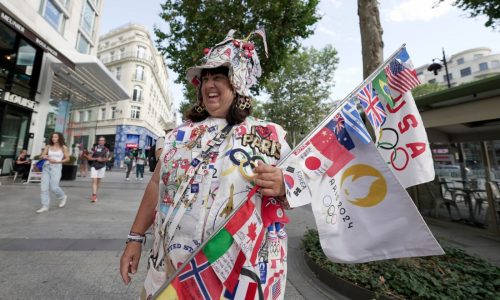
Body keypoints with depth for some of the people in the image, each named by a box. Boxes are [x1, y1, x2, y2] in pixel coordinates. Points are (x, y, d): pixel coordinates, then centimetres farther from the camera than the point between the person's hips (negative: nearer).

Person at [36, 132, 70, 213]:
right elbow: (42, 155, 7)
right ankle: (45, 206, 8)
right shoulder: (48, 146, 8)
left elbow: (67, 158, 2)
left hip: (56, 167, -4)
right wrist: (45, 157, -15)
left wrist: (57, 161, -11)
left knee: (53, 187, -5)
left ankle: (63, 197, 24)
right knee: (44, 187, 0)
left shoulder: (63, 147, 0)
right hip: (46, 167, 4)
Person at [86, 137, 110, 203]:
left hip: (102, 167, 2)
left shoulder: (106, 149, 6)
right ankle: (94, 195, -12)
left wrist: (103, 159, -11)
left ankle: (95, 194, 24)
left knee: (98, 181, 10)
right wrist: (97, 158, -15)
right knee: (94, 181, -9)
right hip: (94, 166, -2)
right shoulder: (94, 148, 0)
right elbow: (89, 157, -1)